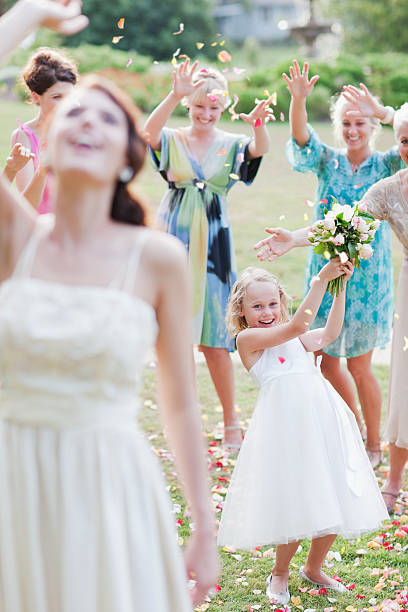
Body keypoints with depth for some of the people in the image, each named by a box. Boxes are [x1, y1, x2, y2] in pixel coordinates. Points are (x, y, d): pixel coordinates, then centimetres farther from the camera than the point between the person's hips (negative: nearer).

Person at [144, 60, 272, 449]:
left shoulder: (231, 145, 5)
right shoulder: (172, 140, 3)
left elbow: (260, 149, -17)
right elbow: (148, 132, -20)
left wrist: (258, 123, -39)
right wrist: (174, 96, -35)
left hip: (212, 244, 0)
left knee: (213, 337, 0)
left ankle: (231, 421, 13)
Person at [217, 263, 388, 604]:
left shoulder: (294, 340, 20)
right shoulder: (248, 338, -3)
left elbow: (329, 334, 31)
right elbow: (298, 325, -12)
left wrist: (340, 287, 23)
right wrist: (321, 280, -13)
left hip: (325, 420, 7)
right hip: (287, 426, -7)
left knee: (334, 501, 10)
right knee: (296, 504, -2)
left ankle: (313, 568, 33)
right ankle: (280, 573, 24)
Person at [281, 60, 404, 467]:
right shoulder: (327, 162, 3)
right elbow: (301, 141, -16)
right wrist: (298, 101, -33)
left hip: (368, 274, -3)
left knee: (359, 366, 2)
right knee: (329, 362, 9)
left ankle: (373, 445, 21)